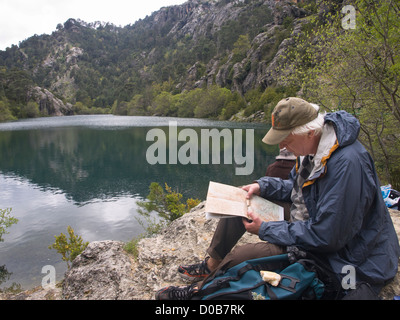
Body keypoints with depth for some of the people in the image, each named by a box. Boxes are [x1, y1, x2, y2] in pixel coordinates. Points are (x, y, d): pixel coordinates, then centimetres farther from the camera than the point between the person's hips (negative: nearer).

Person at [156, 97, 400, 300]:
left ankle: (200, 290, 13)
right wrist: (262, 186, -5)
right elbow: (296, 187, 13)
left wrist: (266, 230, -22)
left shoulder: (347, 164, -33)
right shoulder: (315, 146, -4)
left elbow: (325, 236, -30)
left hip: (337, 257, -9)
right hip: (311, 224, 9)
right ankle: (210, 266, 19)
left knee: (236, 258, -20)